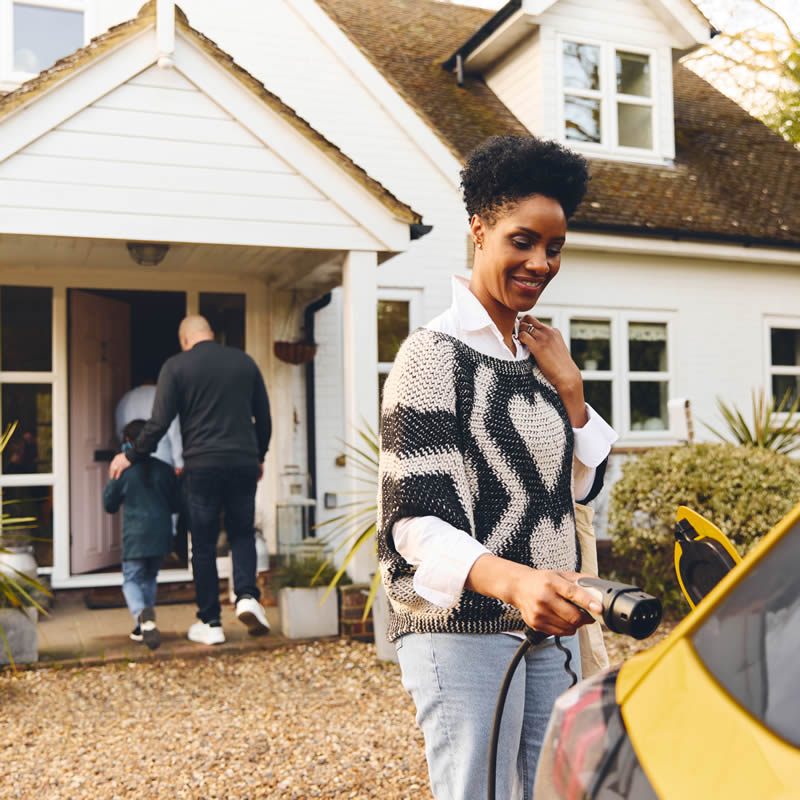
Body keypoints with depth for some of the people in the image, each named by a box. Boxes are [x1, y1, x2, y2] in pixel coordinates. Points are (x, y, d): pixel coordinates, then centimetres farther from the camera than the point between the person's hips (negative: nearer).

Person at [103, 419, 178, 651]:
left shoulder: (123, 471, -6)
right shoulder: (165, 470, 3)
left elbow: (110, 505, 5)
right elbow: (174, 504, 10)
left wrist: (110, 484, 19)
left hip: (135, 536, -3)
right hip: (161, 534, 3)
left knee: (131, 580, 2)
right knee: (149, 579, 18)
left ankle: (142, 614, -27)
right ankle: (143, 627, 18)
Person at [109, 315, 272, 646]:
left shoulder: (176, 366, -1)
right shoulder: (245, 362, 9)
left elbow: (159, 423, -5)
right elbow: (264, 418, 13)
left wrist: (131, 456, 9)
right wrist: (259, 457, 26)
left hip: (202, 466, -2)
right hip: (244, 463, 3)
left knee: (203, 545, 7)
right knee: (242, 533, 18)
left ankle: (210, 623, 11)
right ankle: (247, 596, -4)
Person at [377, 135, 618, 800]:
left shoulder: (537, 351, 12)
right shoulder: (436, 353, -11)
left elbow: (581, 486, 15)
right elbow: (415, 520, -19)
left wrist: (568, 384, 1)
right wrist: (510, 580, -37)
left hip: (547, 622, 7)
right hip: (462, 628, -7)